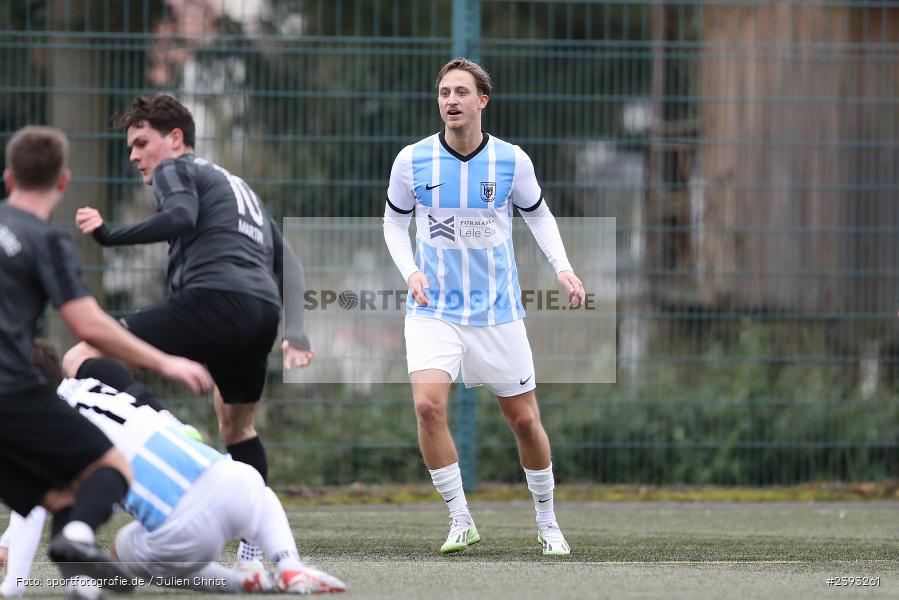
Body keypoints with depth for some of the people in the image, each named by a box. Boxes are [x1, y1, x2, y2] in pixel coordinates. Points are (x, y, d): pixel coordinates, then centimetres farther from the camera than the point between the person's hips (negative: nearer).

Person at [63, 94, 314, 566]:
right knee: (236, 424, 32)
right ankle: (260, 542, 32)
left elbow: (182, 216, -11)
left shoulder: (176, 170, 12)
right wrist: (296, 334, 28)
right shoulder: (239, 187, 37)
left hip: (215, 298, -8)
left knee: (81, 362, -11)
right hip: (264, 311, 8)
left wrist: (110, 235, -12)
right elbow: (287, 260, 33)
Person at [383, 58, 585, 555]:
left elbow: (538, 214, 11)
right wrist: (410, 271, -10)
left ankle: (546, 521, 27)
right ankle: (460, 521, -10)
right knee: (428, 404, -22)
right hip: (433, 310, -1)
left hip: (498, 312, 1)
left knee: (524, 419, 5)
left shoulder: (512, 161, -6)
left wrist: (562, 267, -5)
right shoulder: (412, 161, -7)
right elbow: (394, 222, 8)